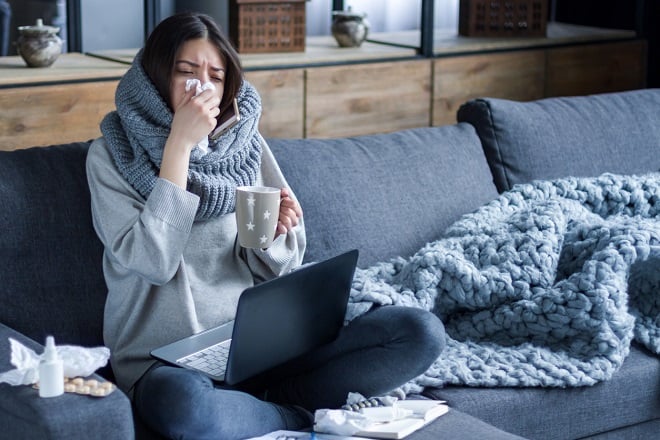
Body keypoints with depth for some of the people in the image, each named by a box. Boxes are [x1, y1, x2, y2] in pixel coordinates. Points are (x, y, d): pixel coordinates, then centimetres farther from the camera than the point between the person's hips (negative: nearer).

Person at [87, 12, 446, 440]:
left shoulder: (246, 143, 8)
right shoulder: (112, 155, -2)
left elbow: (277, 268, 8)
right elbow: (153, 263, -16)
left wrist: (271, 232, -15)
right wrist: (179, 146, -17)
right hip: (168, 360, -4)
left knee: (421, 331, -13)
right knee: (185, 405, -42)